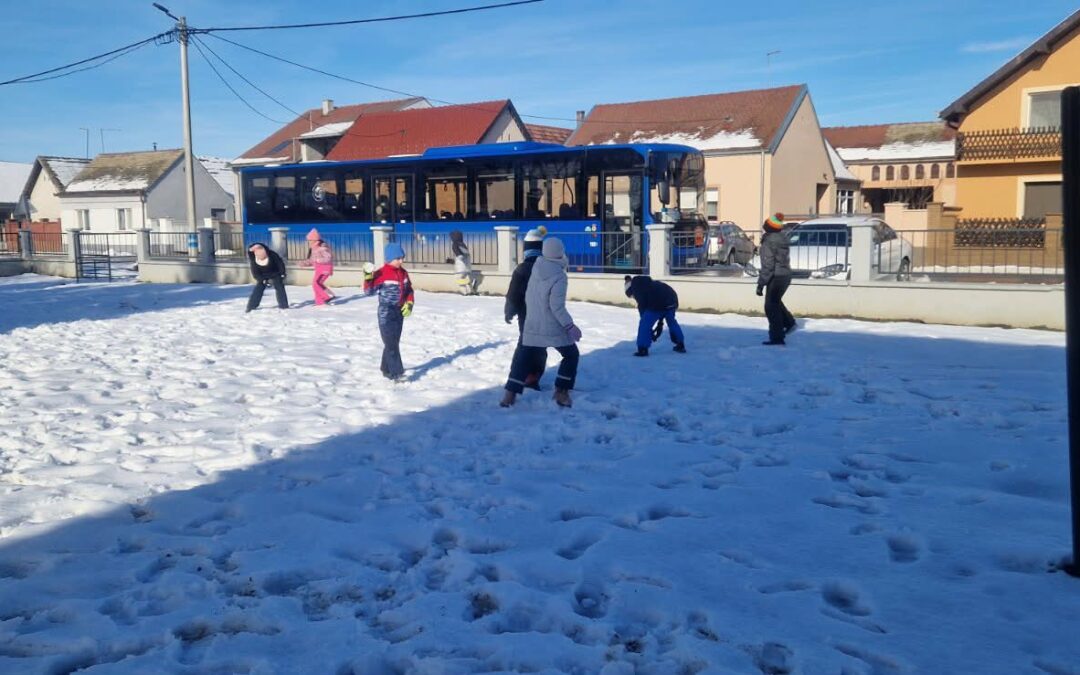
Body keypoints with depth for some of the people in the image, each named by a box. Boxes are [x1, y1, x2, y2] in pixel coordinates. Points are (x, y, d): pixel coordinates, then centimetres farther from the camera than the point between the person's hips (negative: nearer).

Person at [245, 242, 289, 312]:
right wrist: (265, 281, -26)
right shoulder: (254, 261, -24)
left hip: (275, 274, -1)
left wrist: (282, 274, -14)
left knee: (280, 288, -12)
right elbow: (255, 274, -18)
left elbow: (280, 264, -15)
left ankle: (284, 306, -5)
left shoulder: (272, 255, -29)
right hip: (262, 277, 1)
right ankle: (251, 307, 4)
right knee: (257, 290, -6)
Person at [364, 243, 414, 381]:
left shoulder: (403, 273, 5)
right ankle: (396, 374, -11)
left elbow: (409, 290, 16)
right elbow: (368, 291, -17)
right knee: (391, 344, -9)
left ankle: (386, 369, 30)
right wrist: (368, 278, -33)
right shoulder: (381, 274, -15)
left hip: (399, 312, 7)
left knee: (394, 342, 16)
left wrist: (409, 304, 0)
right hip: (386, 314, -7)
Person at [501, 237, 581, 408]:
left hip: (533, 326, 5)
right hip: (553, 327, -5)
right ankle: (561, 392, 10)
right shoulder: (559, 276, -19)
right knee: (571, 355, 15)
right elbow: (557, 306, -22)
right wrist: (570, 326, -16)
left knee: (525, 358, 14)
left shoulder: (536, 269, 0)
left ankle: (510, 394, 5)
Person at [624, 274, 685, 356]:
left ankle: (643, 349, 1)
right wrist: (660, 323, 34)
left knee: (645, 324, 3)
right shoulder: (647, 283, 35)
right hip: (671, 297, 8)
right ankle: (681, 345, 34)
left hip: (659, 303, -8)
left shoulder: (635, 287, 11)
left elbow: (642, 306, 4)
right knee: (672, 322, 29)